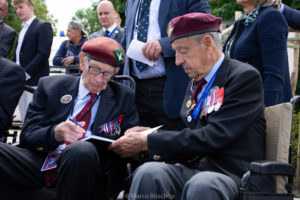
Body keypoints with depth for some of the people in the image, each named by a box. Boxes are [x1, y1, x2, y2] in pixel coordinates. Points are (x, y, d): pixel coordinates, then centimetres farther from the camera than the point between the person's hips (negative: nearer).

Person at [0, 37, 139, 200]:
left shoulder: (124, 97, 14)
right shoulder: (49, 86, 14)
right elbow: (27, 136, 7)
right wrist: (55, 133, -16)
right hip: (43, 163, 1)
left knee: (82, 150, -37)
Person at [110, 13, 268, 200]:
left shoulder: (245, 76, -6)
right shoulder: (196, 83, 19)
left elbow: (214, 137, -16)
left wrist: (148, 142, -13)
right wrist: (152, 135, 4)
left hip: (233, 175, -6)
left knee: (201, 185, -38)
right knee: (149, 172, -24)